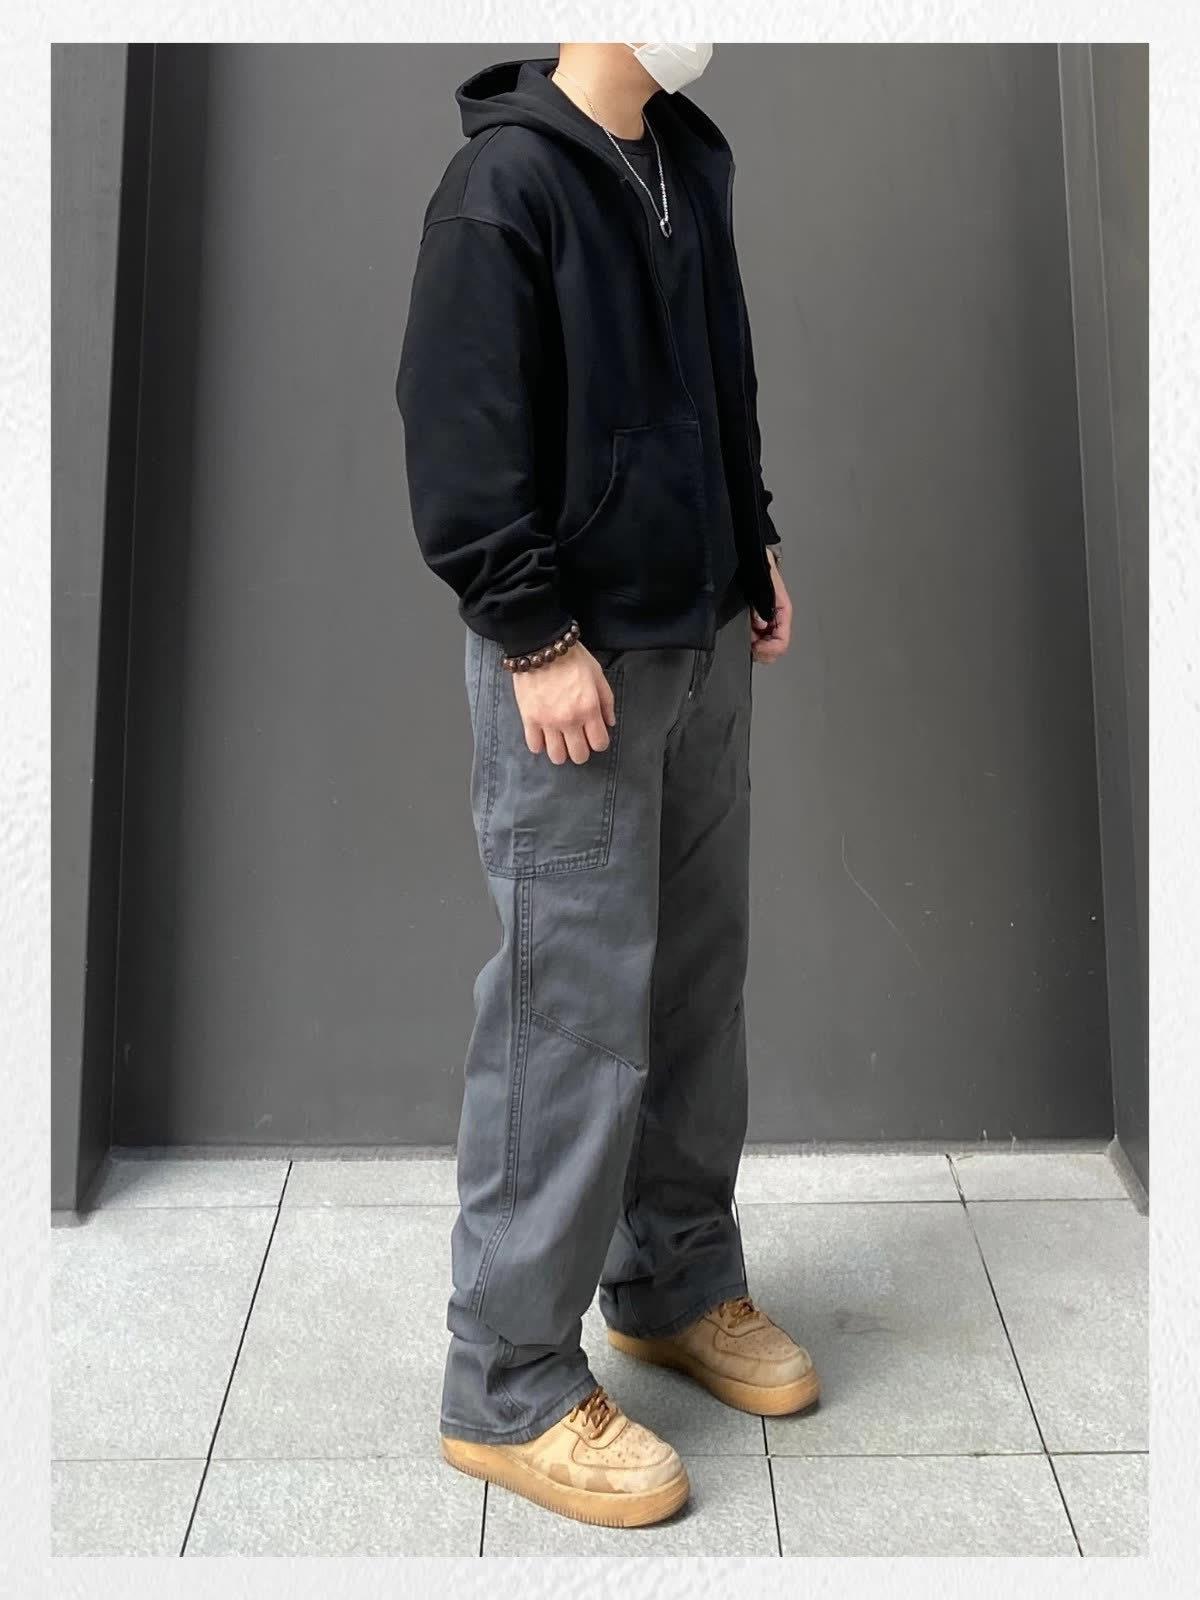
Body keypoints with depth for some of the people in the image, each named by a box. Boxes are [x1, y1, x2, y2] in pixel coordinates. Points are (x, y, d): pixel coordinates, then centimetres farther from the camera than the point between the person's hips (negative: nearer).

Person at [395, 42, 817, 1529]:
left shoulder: (691, 156, 16)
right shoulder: (506, 179, -10)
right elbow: (460, 430, -15)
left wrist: (754, 544, 16)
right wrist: (537, 638, -18)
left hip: (706, 642, 9)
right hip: (575, 662, -8)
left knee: (700, 977, 14)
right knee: (577, 1013, -5)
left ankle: (675, 1282, 33)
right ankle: (509, 1387, 12)